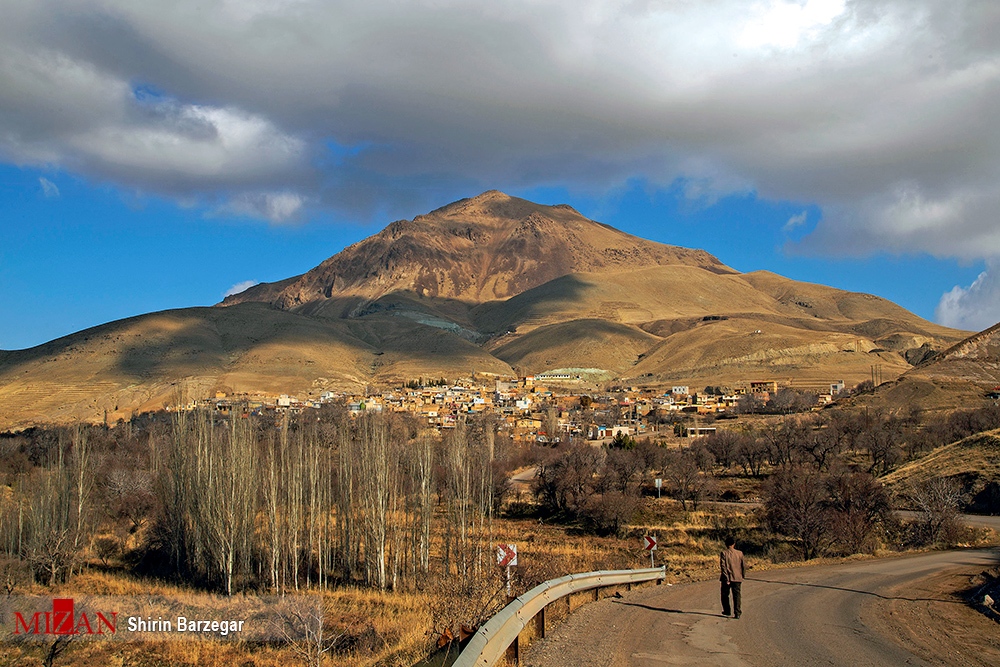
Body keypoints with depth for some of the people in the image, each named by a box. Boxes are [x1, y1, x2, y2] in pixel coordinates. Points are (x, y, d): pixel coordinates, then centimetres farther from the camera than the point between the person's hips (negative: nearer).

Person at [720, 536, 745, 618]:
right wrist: (742, 576, 17)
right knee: (737, 595, 4)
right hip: (737, 578, 2)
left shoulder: (724, 553, -8)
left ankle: (726, 611, 24)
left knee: (725, 595, 16)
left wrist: (726, 578, -14)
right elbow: (744, 566, 5)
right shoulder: (740, 553, 0)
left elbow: (723, 566, -15)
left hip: (726, 578, -2)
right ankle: (737, 613, -2)